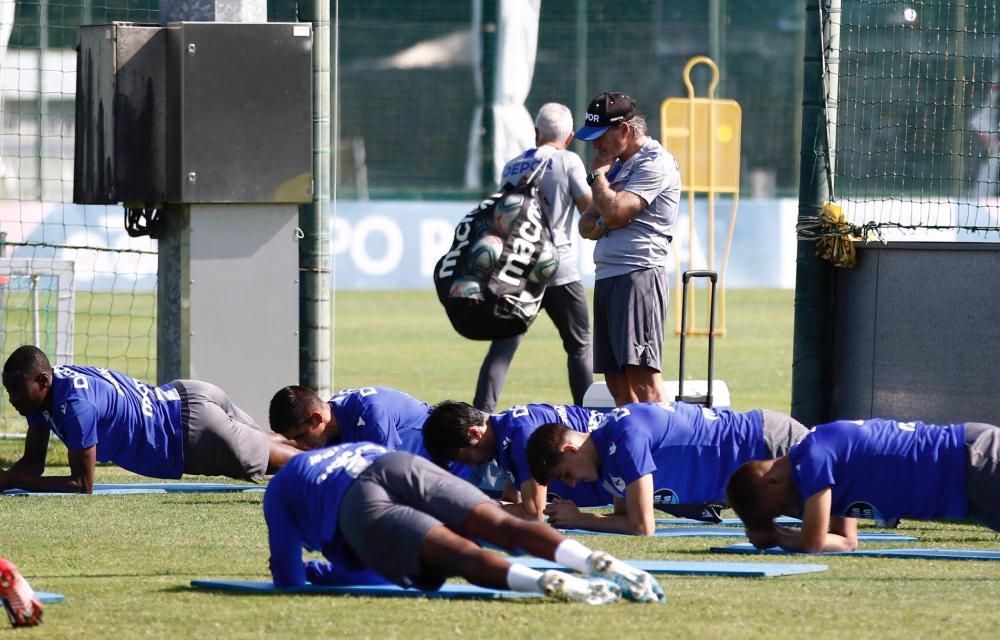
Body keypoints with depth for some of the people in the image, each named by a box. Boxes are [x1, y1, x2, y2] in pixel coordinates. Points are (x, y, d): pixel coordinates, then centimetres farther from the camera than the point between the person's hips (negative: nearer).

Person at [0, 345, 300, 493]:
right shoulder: (44, 389, -6)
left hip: (193, 427, -8)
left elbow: (83, 485, -29)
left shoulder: (75, 403, -34)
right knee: (265, 447, 28)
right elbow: (32, 463, 3)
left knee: (275, 457, 11)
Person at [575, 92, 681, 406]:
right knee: (616, 379, 9)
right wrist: (602, 225, -3)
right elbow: (586, 225, 20)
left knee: (641, 372, -18)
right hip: (606, 277, 10)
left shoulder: (654, 163, -7)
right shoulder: (618, 164, 22)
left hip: (638, 274, -10)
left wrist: (598, 174, -2)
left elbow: (614, 211, -19)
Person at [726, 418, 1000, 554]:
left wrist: (779, 537, 3)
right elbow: (847, 541, 18)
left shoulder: (815, 459, -17)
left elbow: (813, 543, -18)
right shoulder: (828, 451, 14)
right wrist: (779, 535, 7)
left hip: (976, 464, -9)